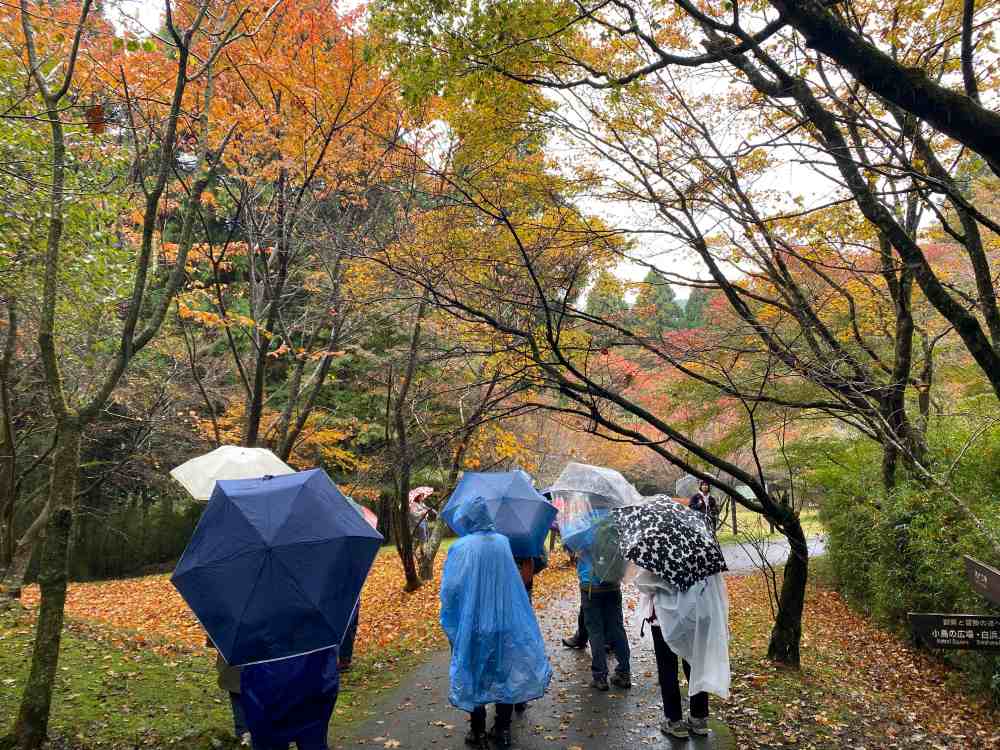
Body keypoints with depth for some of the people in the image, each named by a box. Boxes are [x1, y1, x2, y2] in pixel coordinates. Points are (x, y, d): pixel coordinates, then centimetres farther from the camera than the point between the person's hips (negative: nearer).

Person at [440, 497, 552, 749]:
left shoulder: (461, 547, -16)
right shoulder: (503, 542, -3)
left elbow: (449, 588, -16)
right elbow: (512, 582, 7)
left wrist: (449, 621, -3)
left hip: (472, 624, -3)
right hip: (505, 622, 3)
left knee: (474, 676, 12)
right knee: (505, 674, 15)